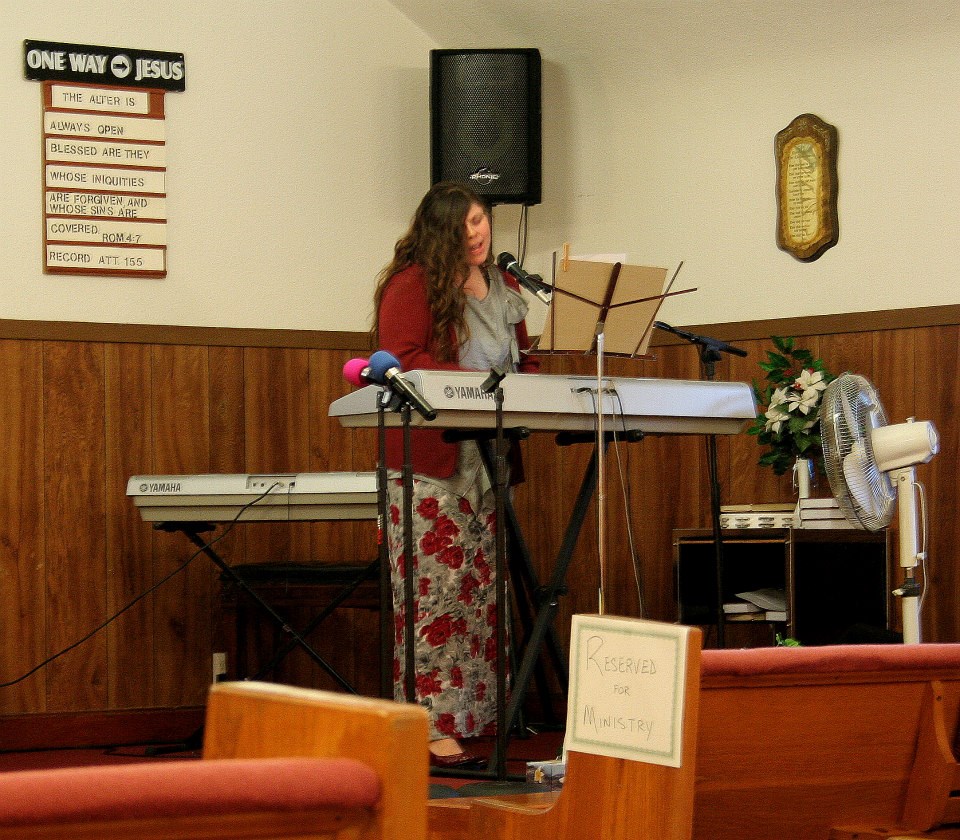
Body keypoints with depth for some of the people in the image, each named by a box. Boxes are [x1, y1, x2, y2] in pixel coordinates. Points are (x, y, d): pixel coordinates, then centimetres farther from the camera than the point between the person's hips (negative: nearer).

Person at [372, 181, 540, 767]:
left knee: (483, 588, 5)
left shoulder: (504, 289, 19)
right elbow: (404, 360, -15)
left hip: (489, 462, 7)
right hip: (431, 466, -7)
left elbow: (524, 362, 27)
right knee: (437, 589, -10)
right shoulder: (413, 283, -4)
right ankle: (433, 726, -10)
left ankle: (477, 716, 7)